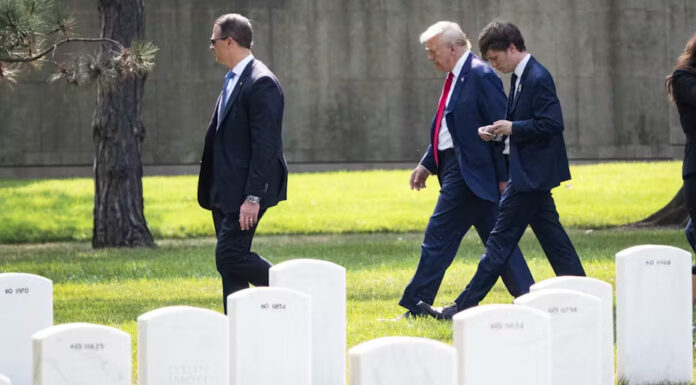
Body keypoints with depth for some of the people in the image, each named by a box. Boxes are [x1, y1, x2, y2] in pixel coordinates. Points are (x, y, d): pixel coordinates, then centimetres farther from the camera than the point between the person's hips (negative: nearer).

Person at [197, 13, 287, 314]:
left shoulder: (261, 83, -15)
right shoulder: (233, 81, 15)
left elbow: (265, 146, -20)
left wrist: (253, 197, -23)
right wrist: (213, 192, 17)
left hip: (245, 192, -10)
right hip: (226, 192, 10)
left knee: (230, 256, -14)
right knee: (230, 262, 8)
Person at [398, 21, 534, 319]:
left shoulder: (480, 76, -14)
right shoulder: (456, 77, 15)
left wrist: (503, 177, -17)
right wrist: (427, 164, 16)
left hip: (468, 172, -10)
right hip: (455, 168, 10)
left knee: (439, 237, -6)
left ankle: (417, 307, -1)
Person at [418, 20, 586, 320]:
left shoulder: (537, 79, -17)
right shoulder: (522, 78, 13)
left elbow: (552, 124, -23)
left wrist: (513, 128, -18)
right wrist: (498, 130, 3)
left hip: (531, 174, -10)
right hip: (532, 174, 10)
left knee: (501, 239, -7)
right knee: (552, 237, 11)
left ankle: (464, 308, -5)